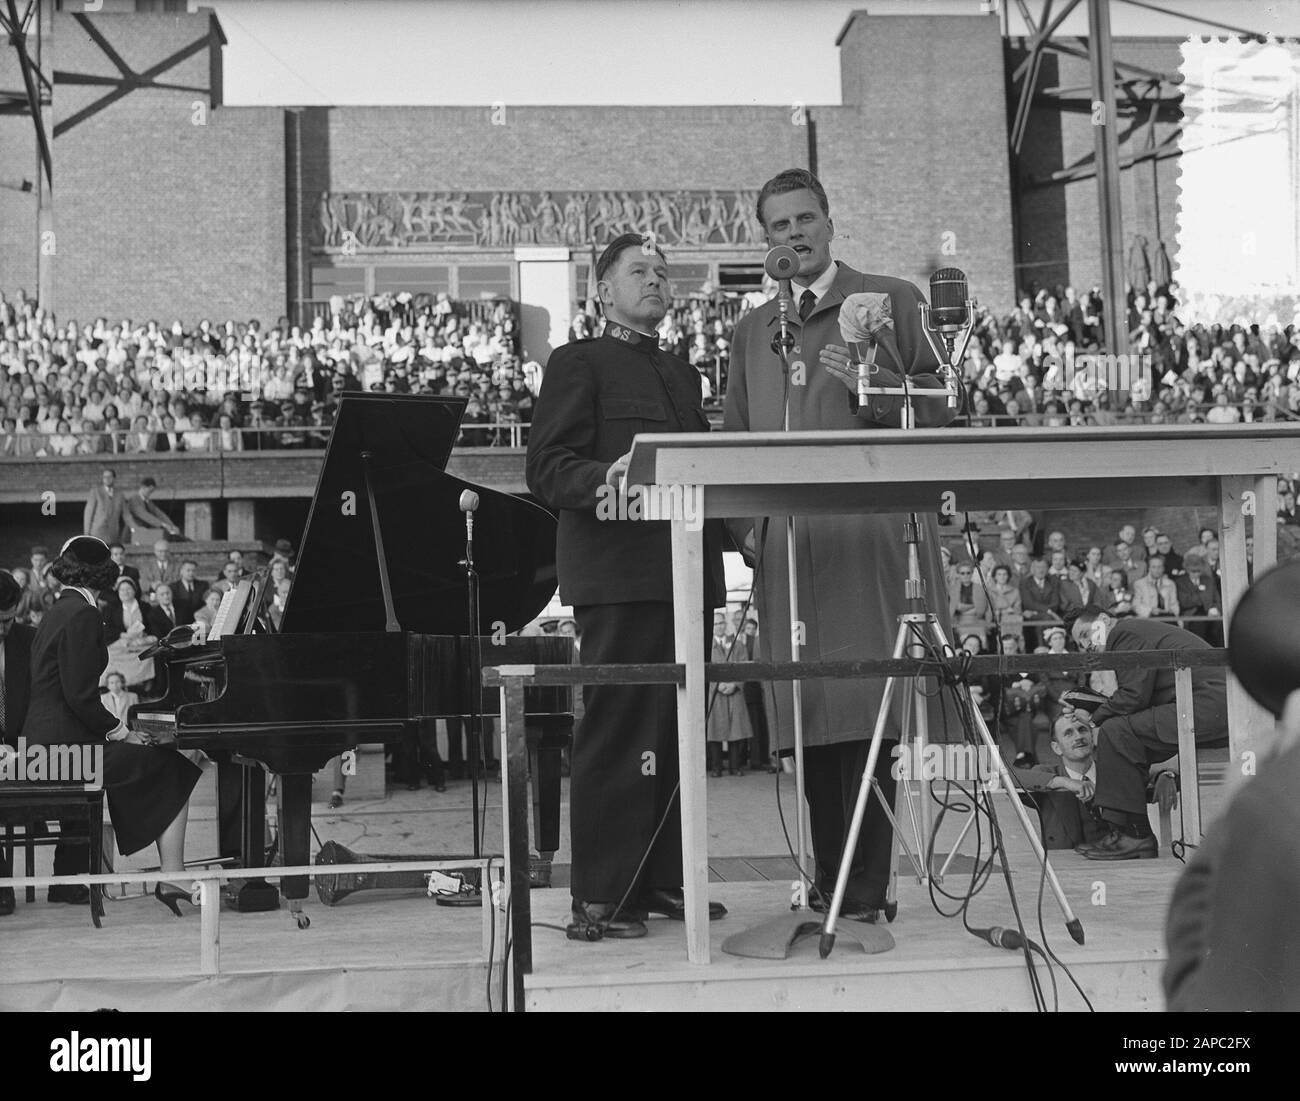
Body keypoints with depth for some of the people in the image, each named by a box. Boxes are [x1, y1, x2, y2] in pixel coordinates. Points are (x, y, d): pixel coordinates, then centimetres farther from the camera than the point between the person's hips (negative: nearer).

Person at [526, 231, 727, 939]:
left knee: (676, 733, 9)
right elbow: (545, 468, -8)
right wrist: (601, 480, -26)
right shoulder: (578, 364, 2)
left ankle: (663, 880, 18)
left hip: (684, 574, 7)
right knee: (616, 731, -7)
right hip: (617, 574, -7)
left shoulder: (683, 375, 25)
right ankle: (598, 896, -1)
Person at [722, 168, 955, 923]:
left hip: (871, 534, -4)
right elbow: (736, 437, 19)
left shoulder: (892, 301, 10)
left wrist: (872, 390, -12)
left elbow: (941, 408, 4)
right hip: (785, 544, 4)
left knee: (867, 711, -8)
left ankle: (866, 893, -3)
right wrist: (745, 523, 5)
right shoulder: (753, 329, 22)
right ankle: (830, 886, 13)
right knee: (807, 717, 4)